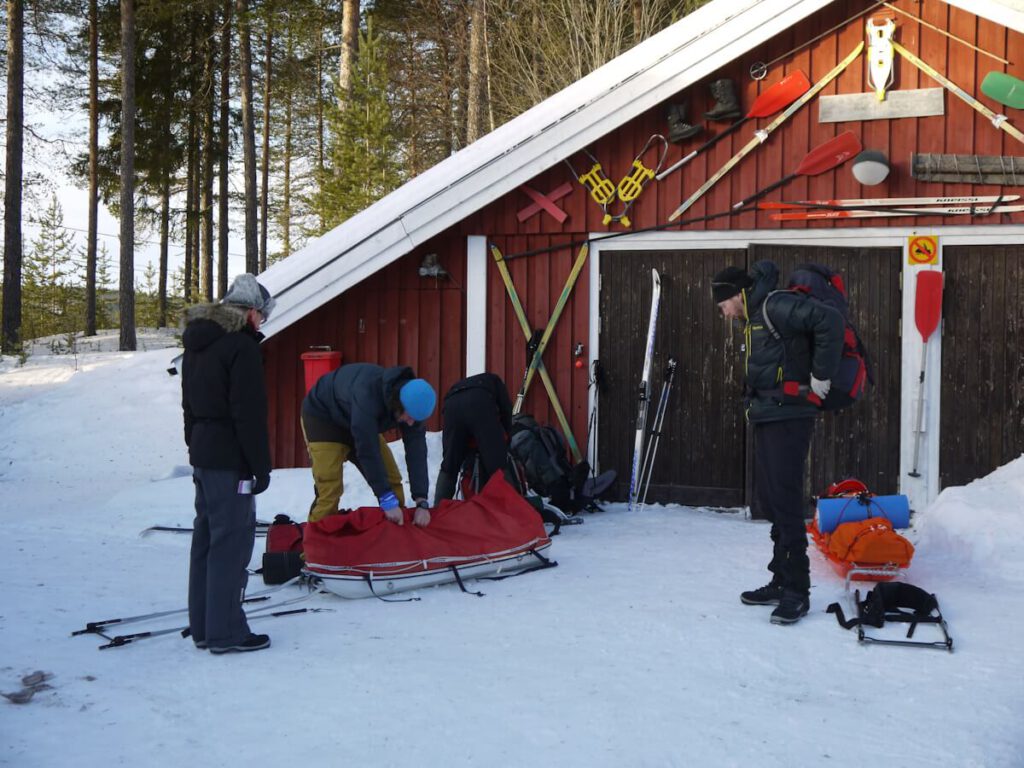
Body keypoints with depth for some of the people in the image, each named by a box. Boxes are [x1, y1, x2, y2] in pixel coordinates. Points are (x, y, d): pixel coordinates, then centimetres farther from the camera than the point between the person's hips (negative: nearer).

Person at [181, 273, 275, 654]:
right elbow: (249, 413, -17)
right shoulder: (241, 346, -14)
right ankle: (226, 632, -1)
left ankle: (203, 626, 21)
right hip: (230, 460, -9)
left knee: (206, 537, 14)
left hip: (202, 454, 9)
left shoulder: (196, 343, 15)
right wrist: (261, 466, -13)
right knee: (231, 541, -5)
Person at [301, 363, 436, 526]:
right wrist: (387, 500, -39)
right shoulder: (367, 394, -42)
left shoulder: (411, 402, -22)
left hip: (360, 423, 6)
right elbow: (367, 450, -41)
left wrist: (422, 502, -29)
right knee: (330, 488, -21)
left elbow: (416, 450, -22)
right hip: (322, 416, -6)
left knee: (391, 481, 1)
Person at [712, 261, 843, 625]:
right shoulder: (754, 318, 19)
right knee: (769, 500, 13)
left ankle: (797, 591, -3)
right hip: (768, 417, 10)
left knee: (785, 502, -9)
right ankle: (781, 581, 21)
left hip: (788, 417, -10)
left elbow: (830, 320, -21)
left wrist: (820, 377, -17)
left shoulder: (775, 306, -11)